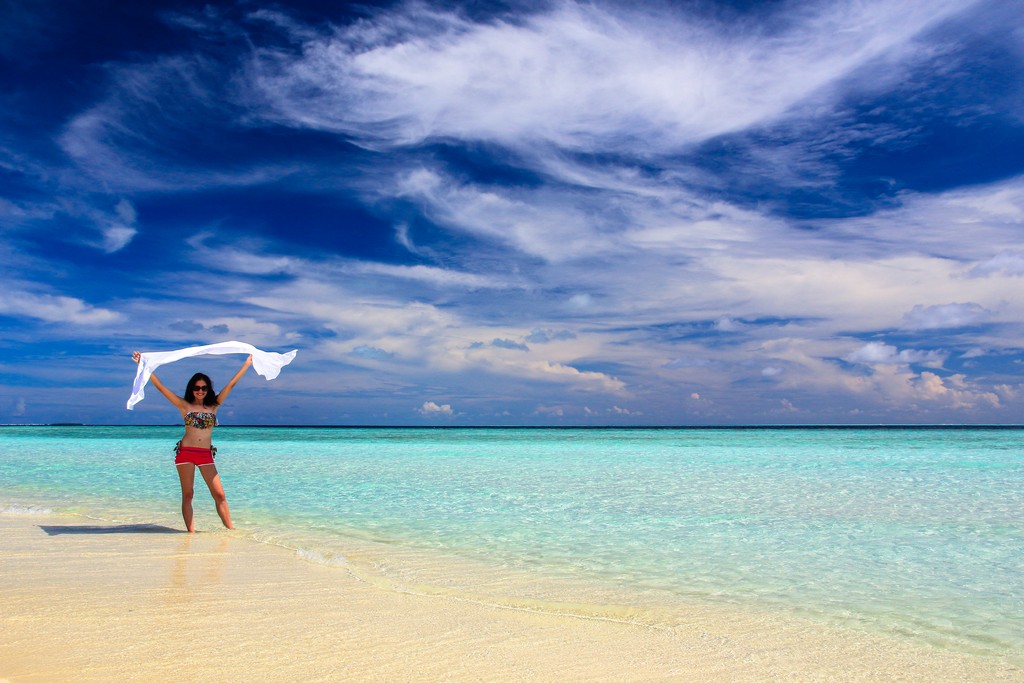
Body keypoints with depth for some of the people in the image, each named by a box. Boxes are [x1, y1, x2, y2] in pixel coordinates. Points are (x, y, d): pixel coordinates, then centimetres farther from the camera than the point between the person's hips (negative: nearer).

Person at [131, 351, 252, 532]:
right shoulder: (185, 406, 4)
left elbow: (231, 384, 13)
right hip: (186, 452, -2)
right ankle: (191, 531, 5)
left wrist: (247, 364, 16)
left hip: (206, 455, 2)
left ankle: (230, 529, 1)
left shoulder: (213, 406, 10)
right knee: (187, 494, 2)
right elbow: (160, 386, 1)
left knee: (219, 494, -2)